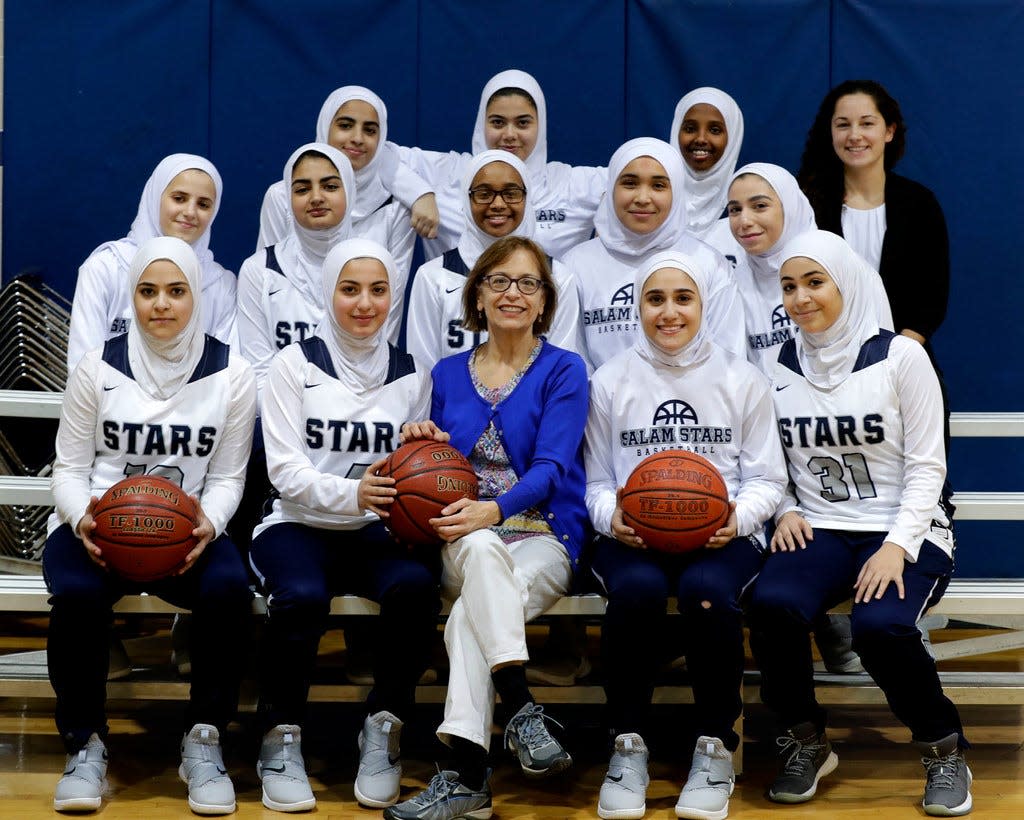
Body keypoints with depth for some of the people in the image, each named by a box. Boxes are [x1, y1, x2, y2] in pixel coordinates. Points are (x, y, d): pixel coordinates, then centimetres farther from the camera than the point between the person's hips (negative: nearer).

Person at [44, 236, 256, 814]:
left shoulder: (232, 375, 2)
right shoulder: (99, 368, 1)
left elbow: (227, 478, 4)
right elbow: (70, 468, 4)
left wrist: (207, 523, -18)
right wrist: (83, 517, -18)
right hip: (99, 527, 0)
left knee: (229, 588, -33)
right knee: (77, 593, -35)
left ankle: (205, 741, -15)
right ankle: (86, 744, -14)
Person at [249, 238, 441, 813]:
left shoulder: (412, 374, 12)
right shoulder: (296, 365, 3)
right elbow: (286, 471, -6)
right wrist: (351, 495, -24)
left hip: (379, 532, 2)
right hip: (301, 527, -2)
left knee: (416, 585, -32)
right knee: (302, 594, -35)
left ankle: (384, 732, -16)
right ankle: (282, 738, -15)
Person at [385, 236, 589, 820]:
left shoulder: (564, 371, 4)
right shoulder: (449, 373, 17)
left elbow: (551, 467, -9)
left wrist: (495, 509, -27)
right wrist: (423, 442, -1)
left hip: (544, 537, -2)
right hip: (463, 541, 2)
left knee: (469, 617, -34)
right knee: (483, 550, -38)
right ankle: (523, 709, -45)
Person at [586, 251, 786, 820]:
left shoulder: (742, 380, 9)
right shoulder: (611, 381, 10)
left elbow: (767, 479, 9)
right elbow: (597, 482, 12)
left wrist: (738, 518, -13)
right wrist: (611, 516, -11)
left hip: (721, 536, 0)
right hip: (635, 538, 0)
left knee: (707, 589, -36)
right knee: (637, 589, -35)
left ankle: (716, 746, -16)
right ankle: (629, 745, -18)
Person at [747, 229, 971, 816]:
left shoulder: (899, 356, -2)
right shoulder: (779, 367, 9)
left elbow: (926, 466, -4)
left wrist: (898, 546, -16)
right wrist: (786, 511, -6)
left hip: (906, 532, -3)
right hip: (819, 530, 3)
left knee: (880, 625, -34)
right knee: (772, 604, -30)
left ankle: (944, 749, -5)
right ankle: (806, 744, -5)